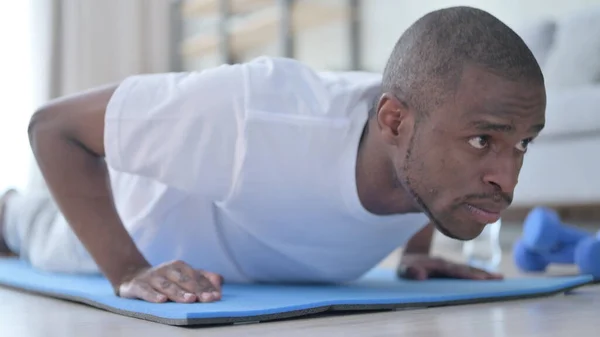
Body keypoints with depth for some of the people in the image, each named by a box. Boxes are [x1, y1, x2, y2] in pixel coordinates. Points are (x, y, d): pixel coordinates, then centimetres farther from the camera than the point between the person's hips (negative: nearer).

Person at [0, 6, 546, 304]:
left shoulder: (453, 120, -32)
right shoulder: (255, 115, -51)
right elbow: (53, 124, -36)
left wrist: (415, 253, -13)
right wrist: (129, 273, -44)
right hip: (149, 222, -4)